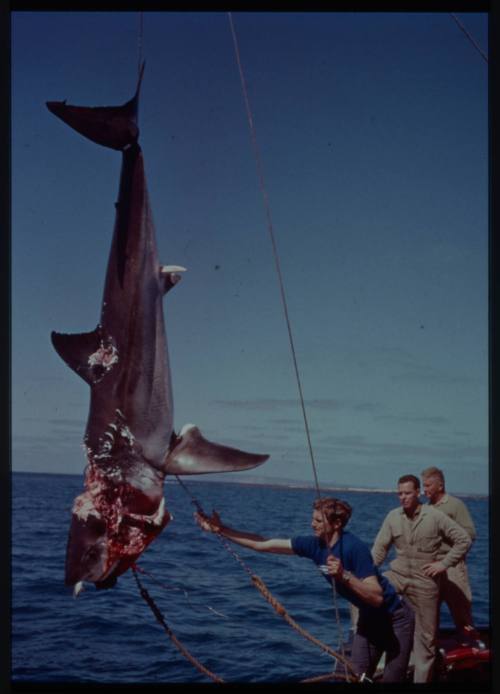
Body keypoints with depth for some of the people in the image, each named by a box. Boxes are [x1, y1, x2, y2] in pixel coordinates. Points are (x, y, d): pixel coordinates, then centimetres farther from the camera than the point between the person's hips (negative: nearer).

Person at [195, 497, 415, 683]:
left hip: (395, 618, -6)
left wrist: (344, 576, -42)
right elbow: (263, 545, -7)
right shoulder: (314, 545, -9)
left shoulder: (354, 548, -29)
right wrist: (221, 530, -10)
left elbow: (377, 597, -31)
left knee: (391, 679, -1)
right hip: (369, 617, 6)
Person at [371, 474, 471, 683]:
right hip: (398, 575, 2)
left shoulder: (435, 516, -8)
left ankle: (422, 679, 20)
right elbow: (379, 548, 1)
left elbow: (464, 540, -4)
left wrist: (444, 564, -10)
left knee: (426, 636, 5)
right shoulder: (393, 516, -1)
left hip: (425, 582, -2)